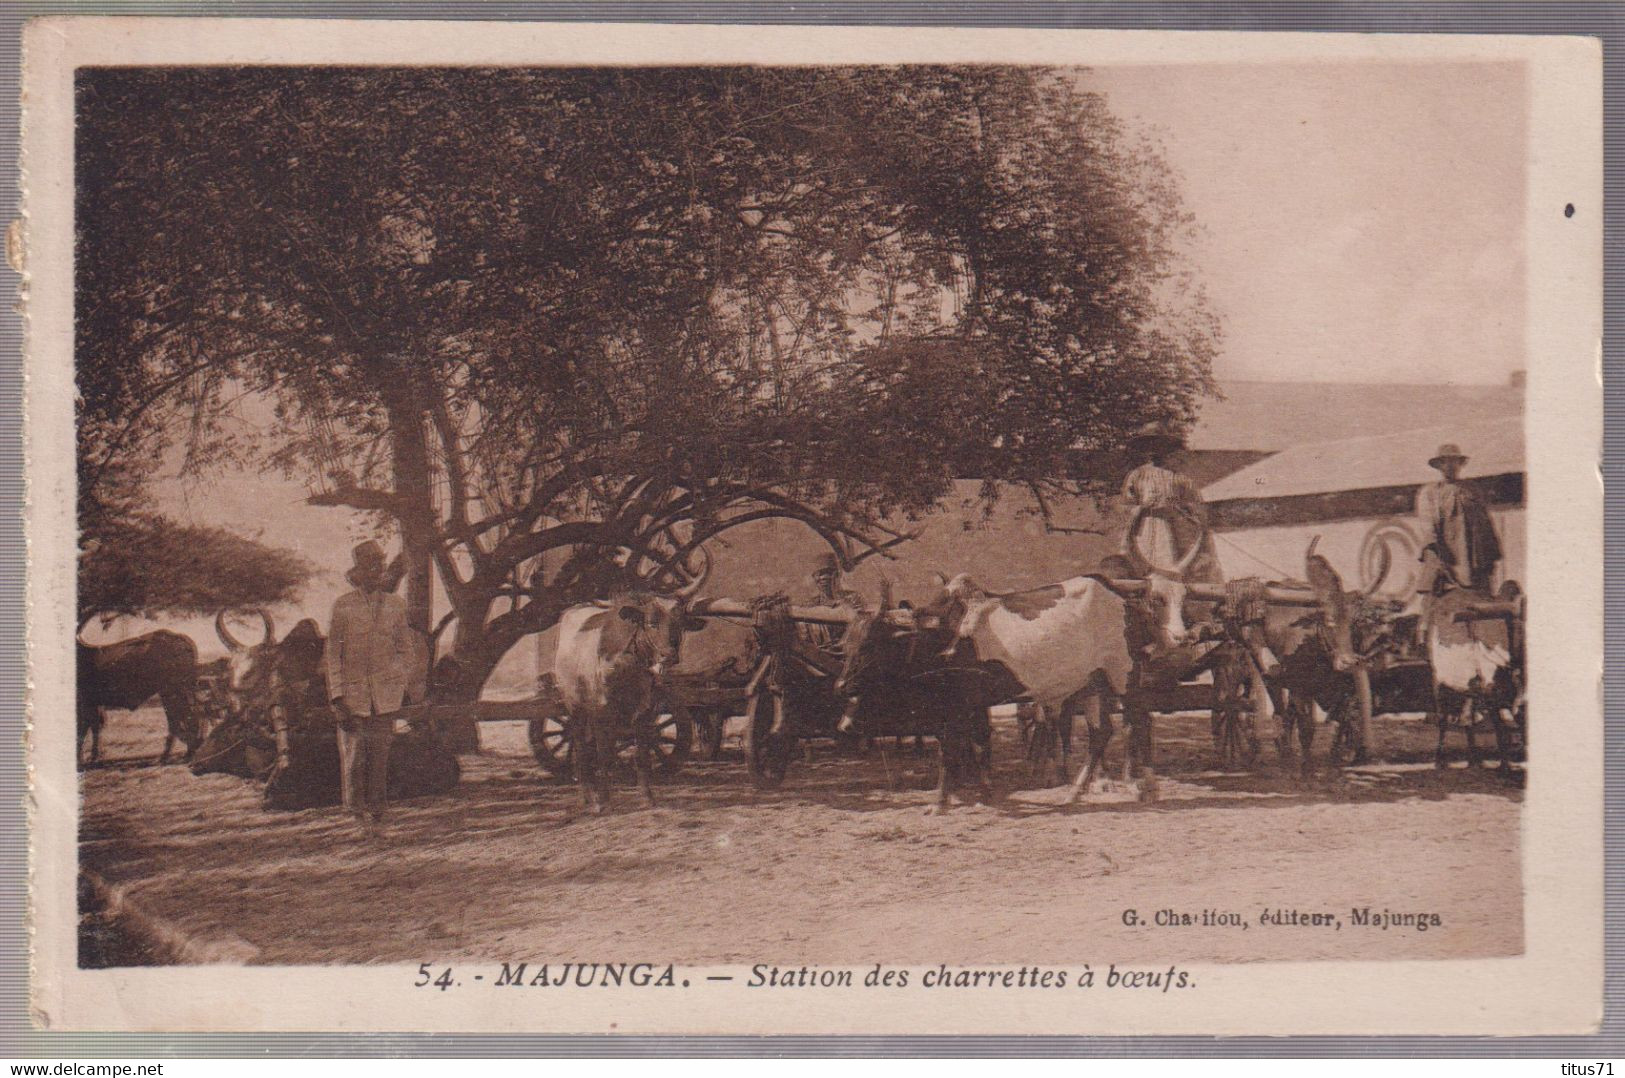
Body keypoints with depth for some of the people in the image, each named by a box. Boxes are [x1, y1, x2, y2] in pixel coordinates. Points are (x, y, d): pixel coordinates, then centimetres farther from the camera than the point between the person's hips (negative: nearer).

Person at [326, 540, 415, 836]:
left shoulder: (395, 605, 8)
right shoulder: (343, 606, 0)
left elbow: (406, 647, 18)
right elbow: (332, 653, -1)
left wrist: (401, 683, 9)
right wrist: (337, 698, -7)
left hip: (386, 693, 2)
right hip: (353, 692, -2)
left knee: (380, 755, 2)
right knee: (354, 754, -3)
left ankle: (375, 812, 12)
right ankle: (356, 809, 18)